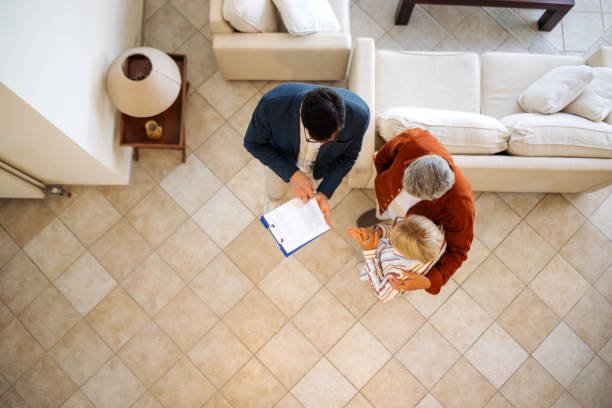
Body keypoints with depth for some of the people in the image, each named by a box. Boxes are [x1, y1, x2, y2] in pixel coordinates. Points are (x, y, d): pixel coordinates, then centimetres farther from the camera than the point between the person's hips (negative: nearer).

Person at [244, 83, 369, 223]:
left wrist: (324, 192, -27)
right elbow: (253, 143, -24)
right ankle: (271, 201, 68)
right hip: (280, 160, 0)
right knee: (274, 194, 31)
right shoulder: (273, 103, -44)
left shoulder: (358, 115, -39)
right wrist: (292, 174, -34)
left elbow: (348, 156, -18)